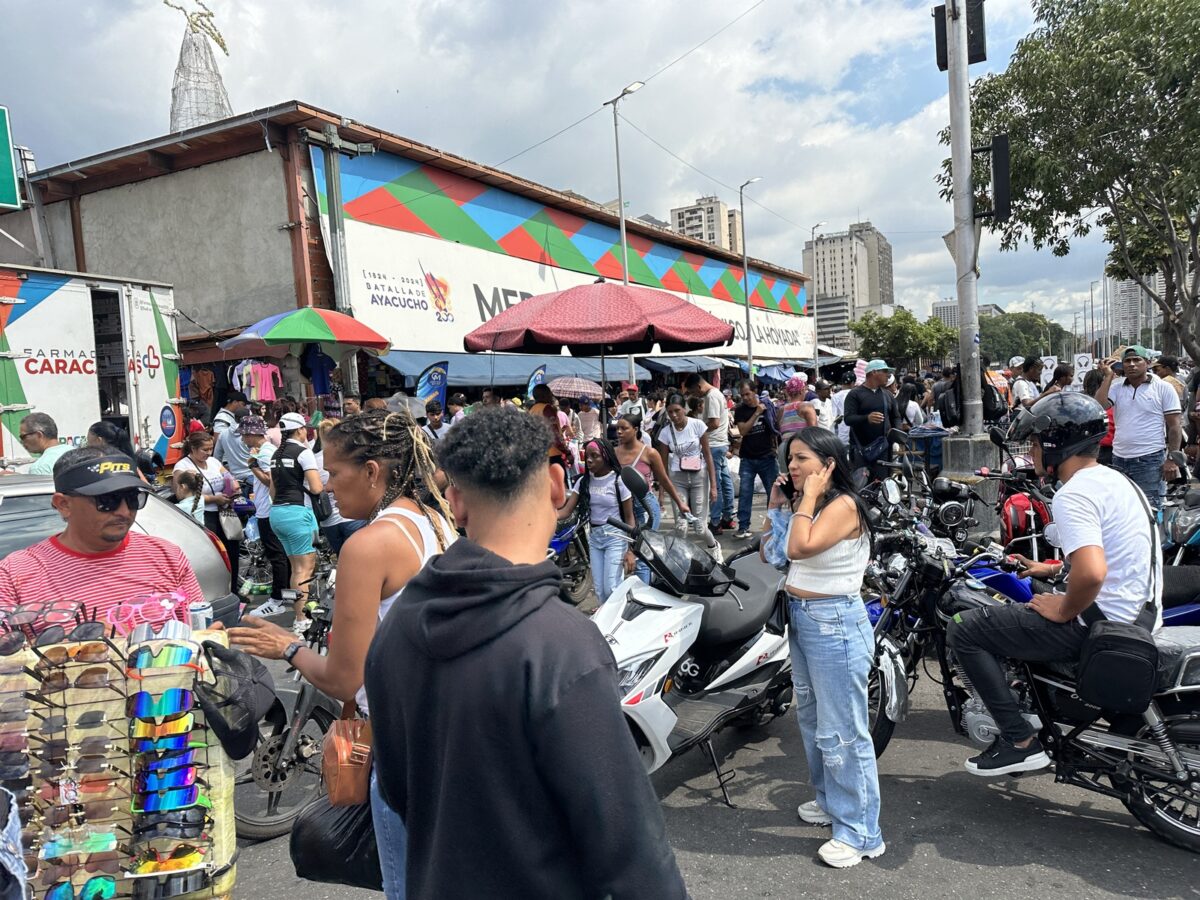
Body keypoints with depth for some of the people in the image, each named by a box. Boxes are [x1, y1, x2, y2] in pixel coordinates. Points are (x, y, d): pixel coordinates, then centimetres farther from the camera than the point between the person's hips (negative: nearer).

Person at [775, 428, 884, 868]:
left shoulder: (843, 505, -18)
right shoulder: (810, 505, 9)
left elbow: (800, 548, -31)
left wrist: (808, 497, -21)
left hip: (834, 623, -10)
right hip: (803, 618, 10)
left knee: (841, 732, -2)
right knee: (812, 719, 22)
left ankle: (859, 831, 11)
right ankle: (830, 799, 40)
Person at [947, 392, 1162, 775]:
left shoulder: (1073, 495, -20)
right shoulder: (1116, 480, 11)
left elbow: (1092, 574, -35)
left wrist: (1064, 611, -17)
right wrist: (1057, 569, 21)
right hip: (1139, 615, 10)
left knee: (963, 629, -7)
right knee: (1017, 602, 32)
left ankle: (1020, 741, -2)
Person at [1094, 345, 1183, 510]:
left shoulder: (1163, 388, -1)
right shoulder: (1116, 387, 7)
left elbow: (1175, 426, -3)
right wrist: (1108, 376, -6)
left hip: (1149, 460, -4)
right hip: (1119, 459, 4)